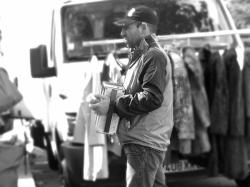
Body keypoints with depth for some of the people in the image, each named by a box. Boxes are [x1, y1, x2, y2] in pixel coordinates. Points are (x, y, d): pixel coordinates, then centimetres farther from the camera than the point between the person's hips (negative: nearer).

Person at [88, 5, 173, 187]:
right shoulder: (140, 56, 23)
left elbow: (152, 98, -21)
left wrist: (113, 105, -17)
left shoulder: (154, 56, -11)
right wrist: (110, 100, 9)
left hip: (144, 144, -11)